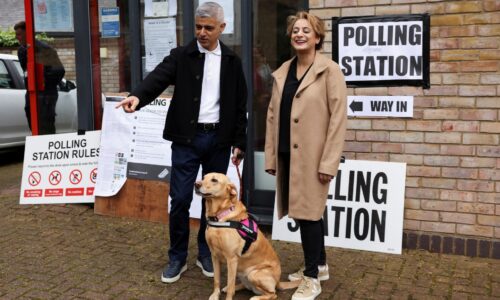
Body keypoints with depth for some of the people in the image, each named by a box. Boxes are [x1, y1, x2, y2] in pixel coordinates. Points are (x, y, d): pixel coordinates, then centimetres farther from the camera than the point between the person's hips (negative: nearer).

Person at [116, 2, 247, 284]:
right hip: (187, 138, -1)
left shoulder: (232, 61, 6)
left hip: (219, 139, 2)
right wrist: (138, 96, -37)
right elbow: (158, 77, -16)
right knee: (180, 199, 0)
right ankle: (178, 258, 16)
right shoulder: (181, 56, 1)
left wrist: (239, 142, 5)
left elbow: (240, 104, 8)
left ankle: (206, 253, 27)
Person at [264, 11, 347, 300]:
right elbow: (273, 115, 12)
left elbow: (339, 118, -12)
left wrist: (328, 162, -16)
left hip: (312, 157, -6)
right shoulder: (282, 72, 11)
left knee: (309, 212, -1)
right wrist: (271, 156, 8)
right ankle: (319, 264, 33)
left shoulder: (330, 71, -7)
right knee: (308, 212, 16)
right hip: (288, 155, 6)